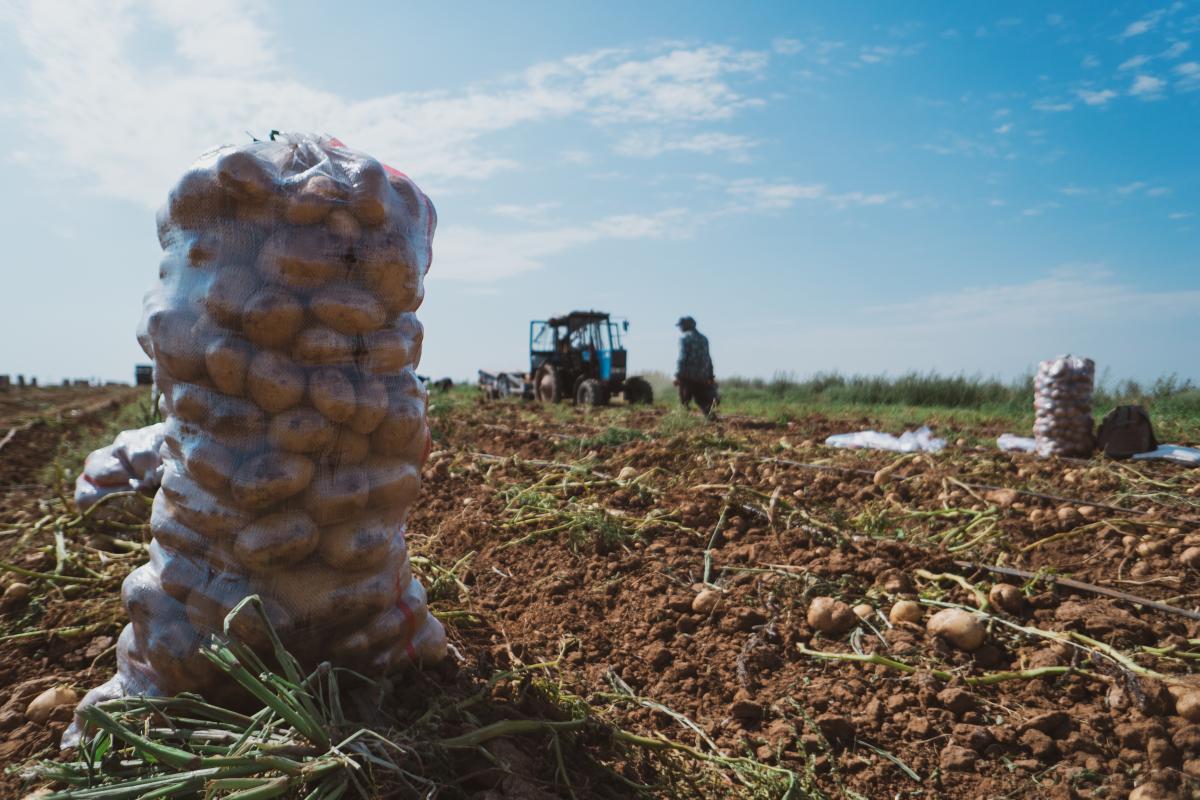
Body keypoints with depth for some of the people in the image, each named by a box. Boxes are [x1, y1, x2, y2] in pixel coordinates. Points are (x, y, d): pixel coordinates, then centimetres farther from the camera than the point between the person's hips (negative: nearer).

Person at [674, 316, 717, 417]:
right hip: (702, 377, 6)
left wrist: (677, 375, -15)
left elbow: (682, 357, -14)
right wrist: (710, 376, 20)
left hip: (687, 376, -6)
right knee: (703, 402, 8)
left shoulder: (684, 338, -4)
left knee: (684, 402, 0)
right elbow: (708, 359, 18)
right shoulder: (703, 338, 17)